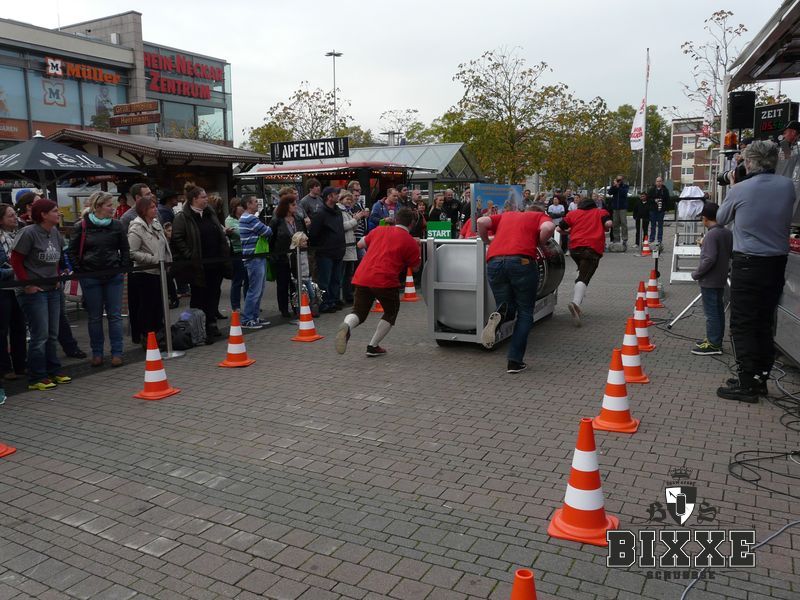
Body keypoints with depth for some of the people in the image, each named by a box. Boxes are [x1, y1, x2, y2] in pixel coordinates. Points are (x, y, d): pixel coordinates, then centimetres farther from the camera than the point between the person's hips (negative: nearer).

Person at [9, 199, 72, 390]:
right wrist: (27, 285, -14)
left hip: (52, 290, 7)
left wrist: (57, 278, 11)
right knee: (40, 335, -5)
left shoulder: (55, 232, 7)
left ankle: (53, 371, 25)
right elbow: (16, 260, -13)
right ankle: (36, 378, 6)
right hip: (33, 291, -7)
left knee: (52, 334, 13)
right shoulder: (28, 233, -15)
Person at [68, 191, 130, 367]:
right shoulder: (83, 226, -3)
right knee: (95, 317, 8)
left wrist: (123, 269, 0)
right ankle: (97, 353, 18)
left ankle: (117, 353, 10)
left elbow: (125, 250, 8)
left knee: (115, 315, 3)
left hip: (113, 277, 1)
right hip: (90, 278, -1)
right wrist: (80, 271, -3)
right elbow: (72, 251, 3)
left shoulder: (116, 225, 1)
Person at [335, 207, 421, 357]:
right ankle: (373, 347, 14)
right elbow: (415, 267, 15)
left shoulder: (379, 231, 17)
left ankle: (347, 327, -19)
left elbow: (360, 244, 29)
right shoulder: (411, 242, 4)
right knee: (391, 313, 21)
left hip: (361, 278, 4)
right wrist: (417, 247, 29)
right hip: (385, 281, -4)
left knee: (359, 313, 15)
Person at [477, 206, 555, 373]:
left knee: (509, 309, 19)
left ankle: (499, 315, -17)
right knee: (525, 314, 11)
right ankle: (515, 361, 5)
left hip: (494, 261, 3)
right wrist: (538, 243, 14)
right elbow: (548, 227, -3)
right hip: (521, 260, -3)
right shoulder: (540, 216, 21)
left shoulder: (505, 215, 30)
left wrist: (486, 241, 29)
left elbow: (481, 222, 14)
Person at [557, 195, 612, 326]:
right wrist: (604, 229, 19)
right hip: (593, 248, -3)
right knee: (584, 278, -15)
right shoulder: (601, 212, 17)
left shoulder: (572, 213, 21)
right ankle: (576, 303, -39)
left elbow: (560, 228, 15)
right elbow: (608, 223, -2)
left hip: (574, 247, 3)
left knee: (582, 273, 27)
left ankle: (577, 301, 19)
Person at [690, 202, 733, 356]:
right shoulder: (728, 233, 5)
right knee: (718, 310, 16)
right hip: (721, 279, 9)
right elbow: (730, 253, 15)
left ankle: (713, 344, 3)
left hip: (709, 281, -9)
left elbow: (709, 259, -25)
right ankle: (716, 340, 26)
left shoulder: (711, 235, -21)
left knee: (711, 312, -2)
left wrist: (696, 274, -13)